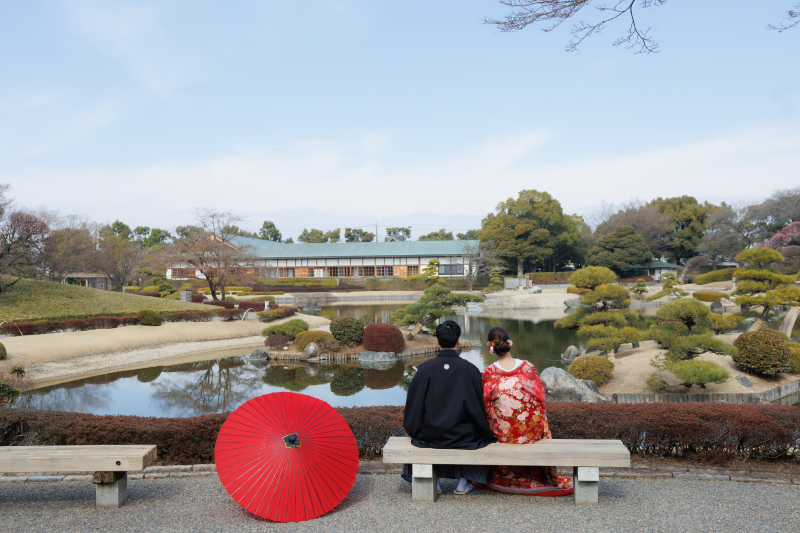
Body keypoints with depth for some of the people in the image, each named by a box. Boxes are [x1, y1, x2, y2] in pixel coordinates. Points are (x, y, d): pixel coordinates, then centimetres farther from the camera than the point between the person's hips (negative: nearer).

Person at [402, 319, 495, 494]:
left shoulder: (426, 368, -11)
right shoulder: (470, 369, -12)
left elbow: (414, 403, -4)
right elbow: (478, 406, -4)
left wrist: (413, 432, 14)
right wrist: (487, 433, 13)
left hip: (430, 436, 1)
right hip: (462, 437, -1)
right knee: (476, 433, 33)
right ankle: (464, 482, 29)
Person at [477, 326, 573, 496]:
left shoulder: (488, 373, -15)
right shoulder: (528, 367, -12)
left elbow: (484, 404, -5)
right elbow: (540, 397, -3)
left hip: (501, 432, 0)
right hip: (531, 431, 0)